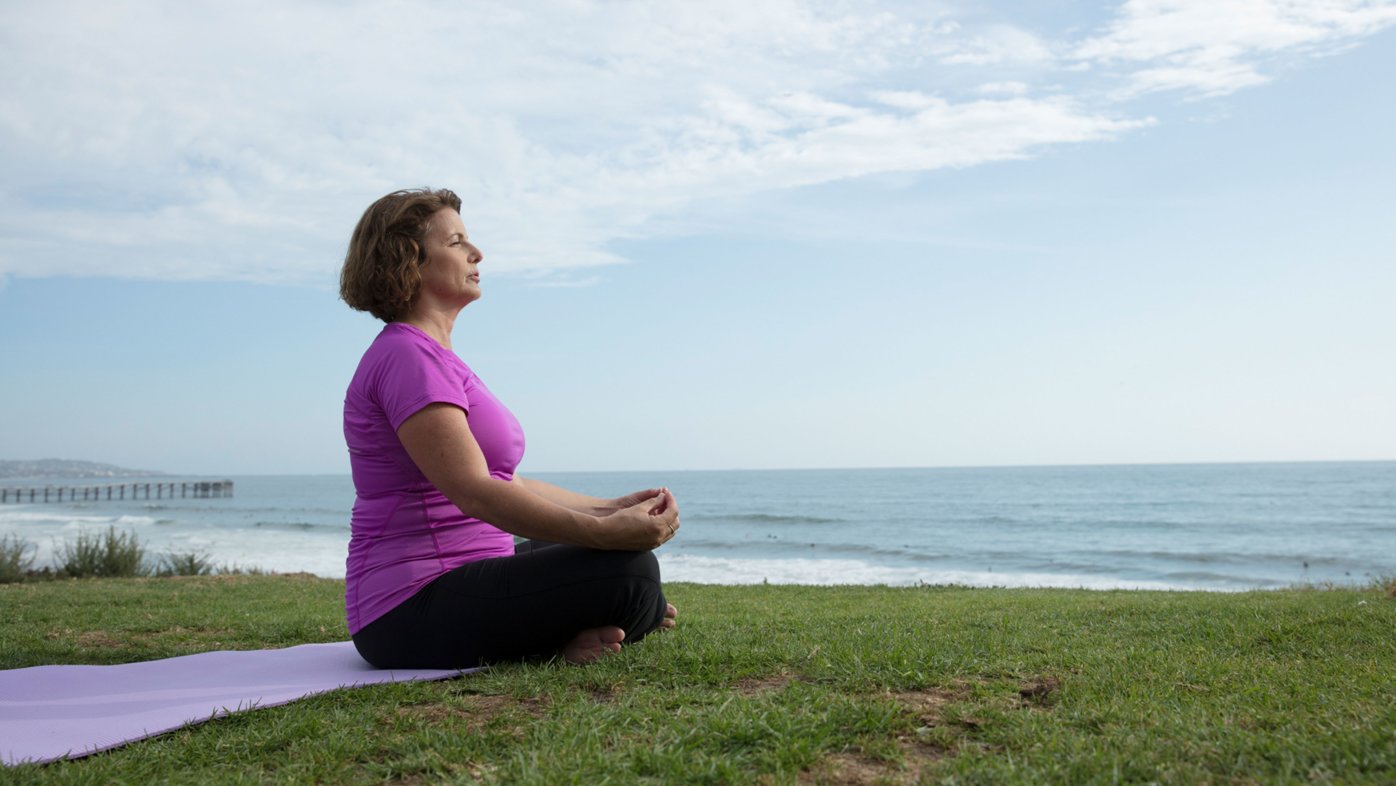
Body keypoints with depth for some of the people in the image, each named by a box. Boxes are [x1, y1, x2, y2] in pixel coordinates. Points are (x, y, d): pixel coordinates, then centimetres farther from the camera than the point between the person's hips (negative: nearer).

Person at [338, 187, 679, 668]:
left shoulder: (433, 357, 18)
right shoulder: (407, 357, -15)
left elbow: (505, 484, 18)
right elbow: (474, 491, -27)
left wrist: (611, 509, 11)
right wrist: (604, 531, -33)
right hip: (414, 608, -11)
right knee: (627, 571, -27)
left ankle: (559, 636, 3)